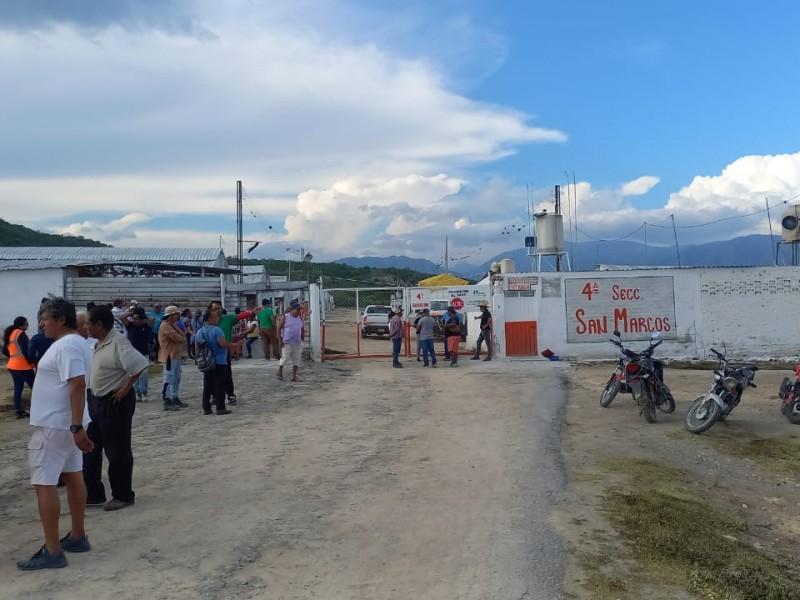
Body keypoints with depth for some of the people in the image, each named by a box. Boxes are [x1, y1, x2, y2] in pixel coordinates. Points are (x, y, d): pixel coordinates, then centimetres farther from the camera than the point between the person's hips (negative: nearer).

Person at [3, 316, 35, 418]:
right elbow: (25, 351, -21)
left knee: (18, 389, 10)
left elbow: (4, 351, 17)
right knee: (35, 388, -1)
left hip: (13, 366, 9)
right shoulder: (21, 334, -15)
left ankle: (19, 411, 10)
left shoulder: (9, 334, 13)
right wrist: (31, 361, -9)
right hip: (23, 366, -9)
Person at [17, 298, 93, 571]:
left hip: (56, 425, -10)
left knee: (44, 483, -5)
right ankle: (78, 537, 25)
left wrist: (77, 427, -33)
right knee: (73, 476, 15)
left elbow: (78, 385, -29)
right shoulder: (70, 342, 12)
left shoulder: (67, 346, -21)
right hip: (67, 423, 10)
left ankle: (52, 551, 0)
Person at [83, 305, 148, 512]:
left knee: (117, 452, 2)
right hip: (96, 400, 10)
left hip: (115, 402, -10)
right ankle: (93, 494, 26)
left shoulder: (118, 343, -21)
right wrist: (92, 395, 15)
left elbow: (139, 365, -29)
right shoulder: (99, 343, 8)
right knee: (91, 449, 15)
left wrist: (126, 389, -22)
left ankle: (123, 496, 16)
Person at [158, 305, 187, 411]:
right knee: (169, 378, -10)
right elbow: (179, 338, -20)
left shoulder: (173, 326, 18)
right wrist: (183, 338, 0)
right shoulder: (165, 326, -15)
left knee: (176, 379, 15)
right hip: (169, 356, -10)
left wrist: (182, 338, -6)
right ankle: (166, 401, -9)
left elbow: (183, 337, 14)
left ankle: (175, 399, 23)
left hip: (176, 355, 10)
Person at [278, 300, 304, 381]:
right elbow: (280, 328, -5)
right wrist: (281, 339, -10)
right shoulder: (285, 317, -6)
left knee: (297, 360, 5)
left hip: (298, 343, 5)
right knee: (284, 358, -3)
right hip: (287, 343, -5)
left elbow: (302, 329, 17)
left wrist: (302, 338, 9)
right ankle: (280, 373, 16)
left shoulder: (300, 318, 8)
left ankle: (294, 376, 12)